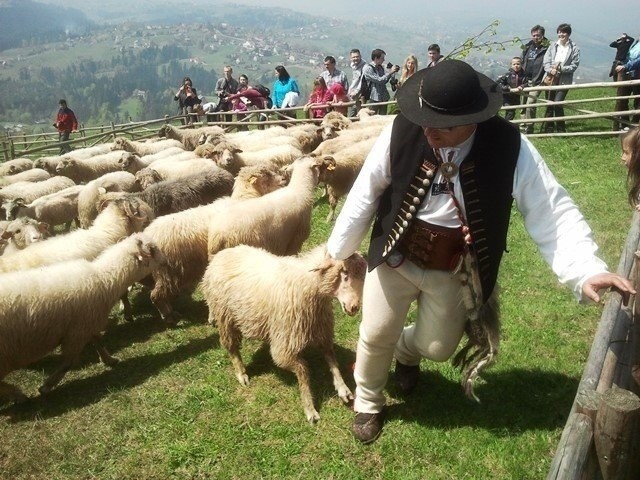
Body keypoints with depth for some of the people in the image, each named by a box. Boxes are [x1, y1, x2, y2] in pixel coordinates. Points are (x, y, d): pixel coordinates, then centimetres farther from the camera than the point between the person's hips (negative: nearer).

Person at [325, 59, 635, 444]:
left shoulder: (510, 148, -23)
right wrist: (339, 250, 1)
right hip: (396, 257, 0)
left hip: (455, 272, 1)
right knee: (376, 338, 13)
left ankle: (406, 350, 58)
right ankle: (368, 404, 45)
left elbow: (553, 211, -19)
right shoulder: (402, 131, -21)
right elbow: (366, 193, -8)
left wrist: (586, 270, -33)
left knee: (438, 348, 17)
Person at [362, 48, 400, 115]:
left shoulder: (380, 67, 12)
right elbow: (379, 80, -19)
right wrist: (390, 72, -16)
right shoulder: (367, 68, -12)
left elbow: (385, 81, 16)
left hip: (384, 99, 7)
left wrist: (392, 72, 3)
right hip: (374, 99, -7)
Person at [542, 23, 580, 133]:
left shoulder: (574, 49, 0)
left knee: (557, 103, -16)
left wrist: (560, 68, -16)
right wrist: (550, 70, -15)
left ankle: (561, 129, -2)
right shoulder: (553, 46, 10)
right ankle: (548, 129, 20)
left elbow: (574, 66, -4)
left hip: (564, 80, -4)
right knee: (549, 104, 8)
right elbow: (546, 60, 4)